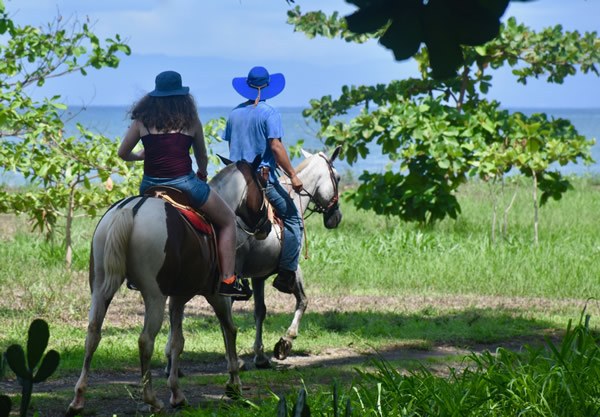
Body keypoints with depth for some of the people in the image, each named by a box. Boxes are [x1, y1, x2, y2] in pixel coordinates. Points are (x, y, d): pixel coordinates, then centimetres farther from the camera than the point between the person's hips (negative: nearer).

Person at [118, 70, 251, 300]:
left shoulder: (142, 119, 4)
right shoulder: (190, 120, 2)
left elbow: (123, 153, 7)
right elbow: (202, 157, 13)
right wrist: (202, 174, 35)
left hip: (150, 185, 3)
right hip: (184, 183, -3)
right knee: (228, 221, 16)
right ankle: (228, 280, 7)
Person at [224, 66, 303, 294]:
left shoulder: (234, 114, 11)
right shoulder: (269, 113, -9)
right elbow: (276, 146, -16)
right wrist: (292, 175, -11)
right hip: (263, 178, -7)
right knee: (293, 219, 1)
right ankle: (286, 274, -7)